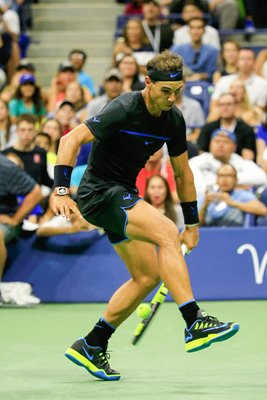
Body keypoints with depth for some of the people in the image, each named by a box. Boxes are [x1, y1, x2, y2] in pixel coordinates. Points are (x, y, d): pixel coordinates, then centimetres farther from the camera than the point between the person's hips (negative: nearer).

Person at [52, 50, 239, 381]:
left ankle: (91, 346, 12)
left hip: (123, 194, 9)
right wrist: (61, 190, -31)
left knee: (148, 276, 4)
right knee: (166, 233, -27)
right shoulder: (125, 110, -20)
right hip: (99, 190, -9)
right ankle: (194, 324, -31)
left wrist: (192, 223, 15)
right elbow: (70, 140, -23)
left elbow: (182, 173, 14)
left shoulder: (173, 120, 2)